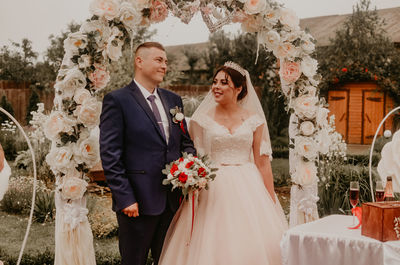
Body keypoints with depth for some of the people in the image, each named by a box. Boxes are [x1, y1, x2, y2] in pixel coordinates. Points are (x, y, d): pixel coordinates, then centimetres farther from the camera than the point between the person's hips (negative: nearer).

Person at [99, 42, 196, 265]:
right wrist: (125, 198, -16)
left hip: (173, 202, 6)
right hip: (138, 203, -6)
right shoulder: (117, 100, -7)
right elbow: (110, 155, -11)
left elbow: (186, 143, 18)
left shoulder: (174, 100, 13)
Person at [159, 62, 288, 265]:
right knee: (214, 245, -2)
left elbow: (262, 162, 5)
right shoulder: (202, 119, 3)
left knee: (254, 245, -2)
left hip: (247, 191, 1)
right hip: (213, 191, -1)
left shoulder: (254, 120, 5)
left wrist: (271, 201, 3)